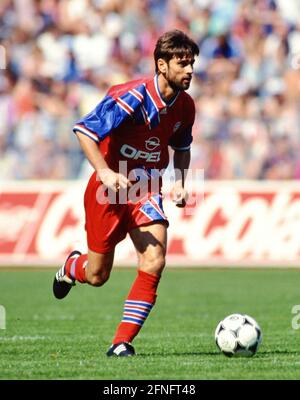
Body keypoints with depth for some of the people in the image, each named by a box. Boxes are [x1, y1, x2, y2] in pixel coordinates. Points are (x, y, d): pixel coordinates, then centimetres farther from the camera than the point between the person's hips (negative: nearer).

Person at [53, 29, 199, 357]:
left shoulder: (185, 106, 0)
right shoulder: (133, 97, -21)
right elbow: (84, 130, -23)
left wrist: (179, 183, 3)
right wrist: (105, 172, -34)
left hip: (147, 190, 4)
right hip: (110, 188, -4)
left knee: (154, 262, -18)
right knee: (97, 276, 7)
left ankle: (122, 342, -10)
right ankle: (72, 266, 47)